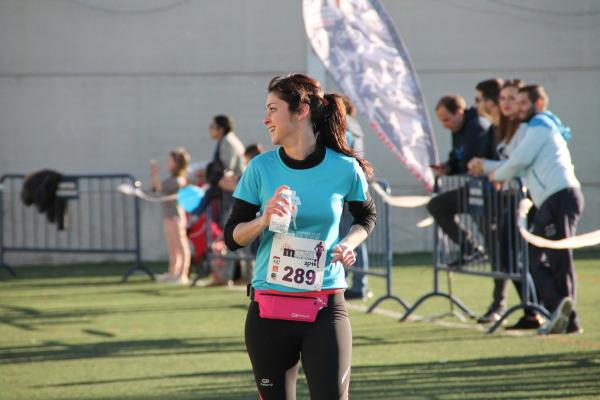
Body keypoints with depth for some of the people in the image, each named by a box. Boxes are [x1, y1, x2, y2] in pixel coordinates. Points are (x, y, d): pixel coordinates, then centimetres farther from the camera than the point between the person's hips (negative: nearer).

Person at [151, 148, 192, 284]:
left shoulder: (179, 180, -15)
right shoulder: (172, 179, 14)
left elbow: (160, 187, -19)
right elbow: (155, 187, 19)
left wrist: (155, 173, -13)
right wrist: (153, 174, 9)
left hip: (176, 215, -10)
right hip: (169, 216, 10)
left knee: (181, 247, -7)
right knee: (172, 247, 17)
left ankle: (183, 275, -8)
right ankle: (172, 273, 26)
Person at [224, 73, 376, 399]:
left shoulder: (345, 168, -2)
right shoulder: (261, 168, -1)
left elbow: (366, 216, 18)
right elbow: (232, 237, 3)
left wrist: (348, 243, -2)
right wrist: (264, 219, -16)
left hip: (326, 308, -1)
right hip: (268, 309, 1)